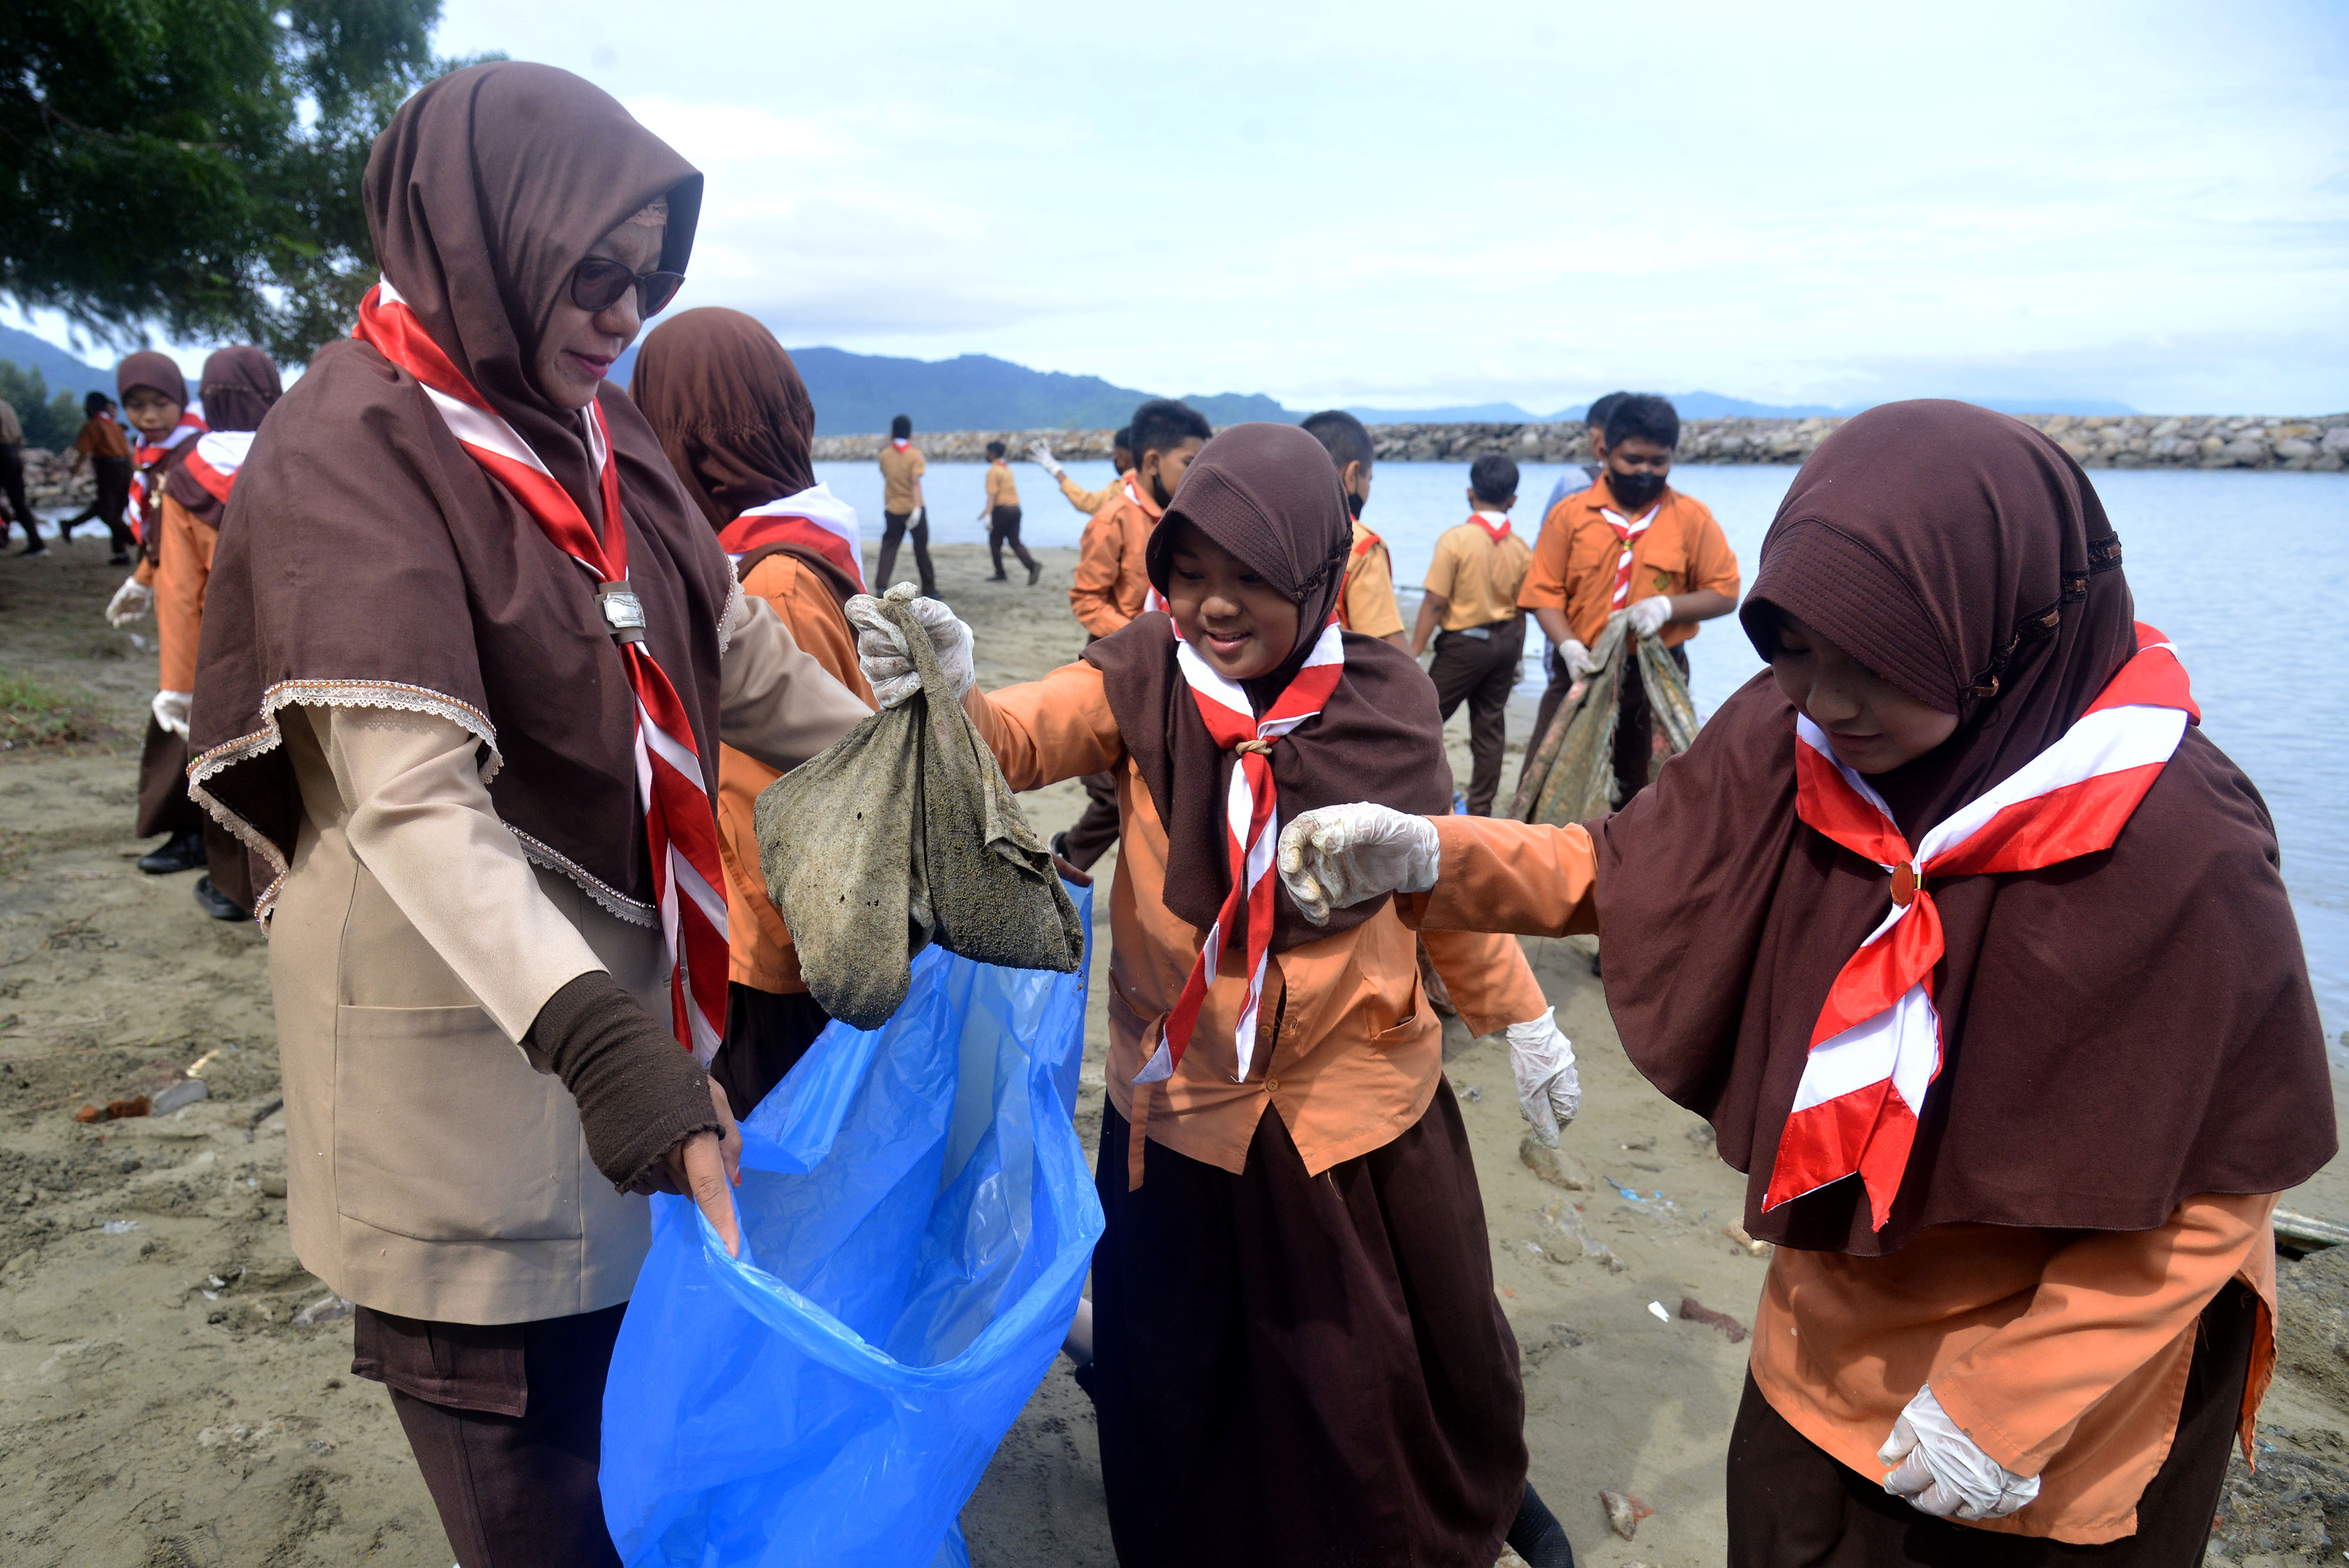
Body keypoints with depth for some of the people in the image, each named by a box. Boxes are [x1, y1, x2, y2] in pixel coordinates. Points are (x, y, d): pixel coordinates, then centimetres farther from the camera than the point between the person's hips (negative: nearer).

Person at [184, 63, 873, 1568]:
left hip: (618, 986, 7)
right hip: (469, 1033, -7)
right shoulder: (354, 452, -16)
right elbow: (413, 801, -28)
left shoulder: (599, 429, 6)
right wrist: (591, 1032, -39)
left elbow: (741, 658, 10)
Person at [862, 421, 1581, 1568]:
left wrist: (1521, 1015, 11)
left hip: (1364, 1106, 1)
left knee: (1418, 1355, 22)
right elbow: (1026, 737, -30)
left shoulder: (1386, 700, -9)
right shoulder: (1142, 683, -12)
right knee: (1178, 1393, 16)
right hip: (1180, 1114, -1)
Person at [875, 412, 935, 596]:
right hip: (913, 507, -2)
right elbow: (915, 483, -17)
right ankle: (929, 590, 15)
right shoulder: (915, 454, -8)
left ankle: (882, 586, -17)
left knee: (888, 547, 1)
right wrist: (917, 508, -23)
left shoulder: (885, 454, 3)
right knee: (921, 550, 7)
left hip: (892, 510, 2)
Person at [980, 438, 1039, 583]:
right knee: (1015, 542, 6)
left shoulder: (993, 471, -9)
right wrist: (987, 509, 35)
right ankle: (1033, 566, -14)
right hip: (1016, 508, 7)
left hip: (1002, 510, -7)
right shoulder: (1007, 468, 18)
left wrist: (988, 514, -25)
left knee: (995, 542, 7)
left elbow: (993, 494, -19)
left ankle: (1000, 574, 10)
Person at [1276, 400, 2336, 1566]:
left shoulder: (2181, 848, -27)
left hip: (2068, 1386, -3)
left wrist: (2016, 1406, -16)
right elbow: (1625, 869, -4)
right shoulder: (1795, 734, -16)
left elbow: (2215, 1177, -18)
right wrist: (1429, 857, -21)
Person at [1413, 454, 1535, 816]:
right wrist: (1517, 656, 19)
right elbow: (1520, 608, 7)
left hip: (1464, 643, -5)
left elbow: (1435, 602, -16)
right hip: (1505, 640, 5)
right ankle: (1481, 810, 17)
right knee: (1490, 726, 10)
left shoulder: (1455, 539, -16)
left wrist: (1414, 652, -10)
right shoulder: (1520, 548, -1)